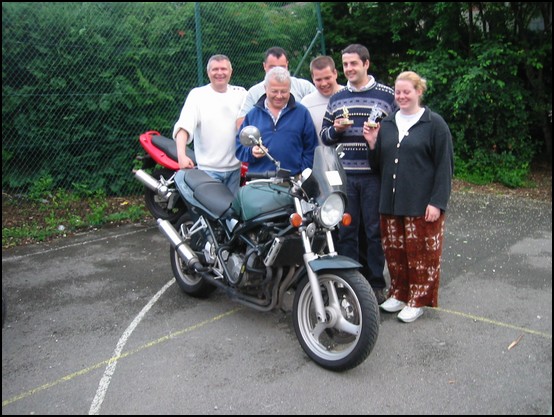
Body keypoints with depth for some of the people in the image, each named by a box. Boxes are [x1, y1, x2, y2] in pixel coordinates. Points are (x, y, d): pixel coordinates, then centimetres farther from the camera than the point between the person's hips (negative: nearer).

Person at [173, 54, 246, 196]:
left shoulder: (240, 93, 9)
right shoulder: (197, 94, -3)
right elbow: (184, 125, -14)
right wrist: (181, 155, -29)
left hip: (234, 167, 4)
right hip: (208, 168, -4)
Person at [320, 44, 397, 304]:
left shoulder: (387, 95, 3)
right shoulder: (336, 98, 14)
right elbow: (324, 136, 16)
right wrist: (336, 129, -5)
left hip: (374, 175, -3)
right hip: (344, 175, 3)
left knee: (374, 231, 5)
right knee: (345, 231, 7)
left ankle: (376, 284, 19)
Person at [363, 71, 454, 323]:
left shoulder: (434, 124, -2)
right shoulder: (386, 124, 13)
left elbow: (445, 166, -6)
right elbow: (378, 165, 17)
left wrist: (437, 202, -13)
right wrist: (372, 144, -2)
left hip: (421, 205, -5)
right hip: (390, 202, 5)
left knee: (421, 253, 2)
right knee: (394, 252, 12)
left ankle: (417, 300, 16)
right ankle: (399, 294, 28)